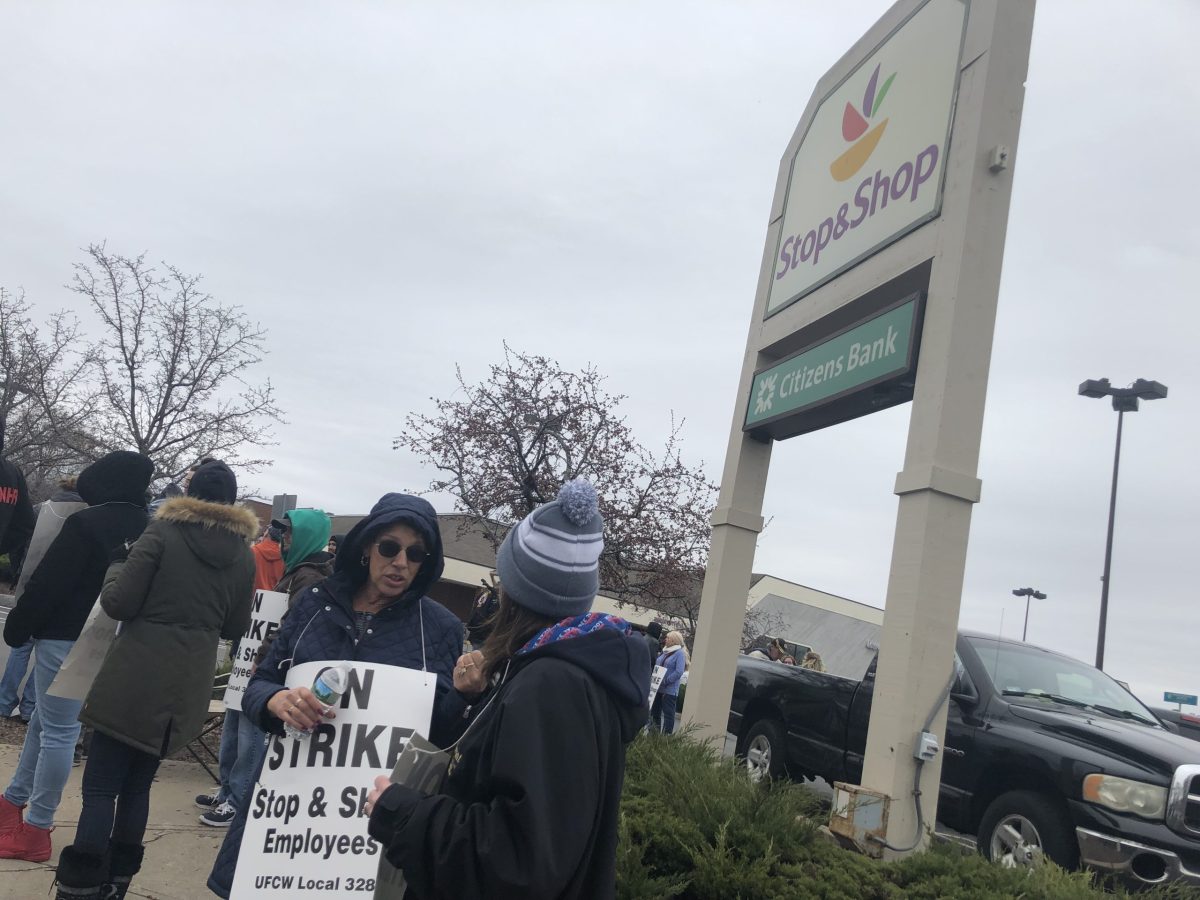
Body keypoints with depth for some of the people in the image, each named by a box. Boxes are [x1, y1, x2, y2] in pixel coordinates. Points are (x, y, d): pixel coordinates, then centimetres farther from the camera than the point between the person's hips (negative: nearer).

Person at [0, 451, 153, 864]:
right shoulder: (148, 529, 6)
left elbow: (48, 582, -14)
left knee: (56, 731, -1)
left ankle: (35, 832, 8)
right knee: (46, 720, 21)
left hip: (65, 638, -7)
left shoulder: (86, 523, -16)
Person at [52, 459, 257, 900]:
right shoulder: (244, 555, 5)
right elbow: (235, 628, 11)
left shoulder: (163, 532, -8)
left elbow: (119, 603, -11)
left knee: (100, 786, 3)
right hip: (186, 689, 5)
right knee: (136, 784, 17)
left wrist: (113, 574, 9)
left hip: (135, 680, -4)